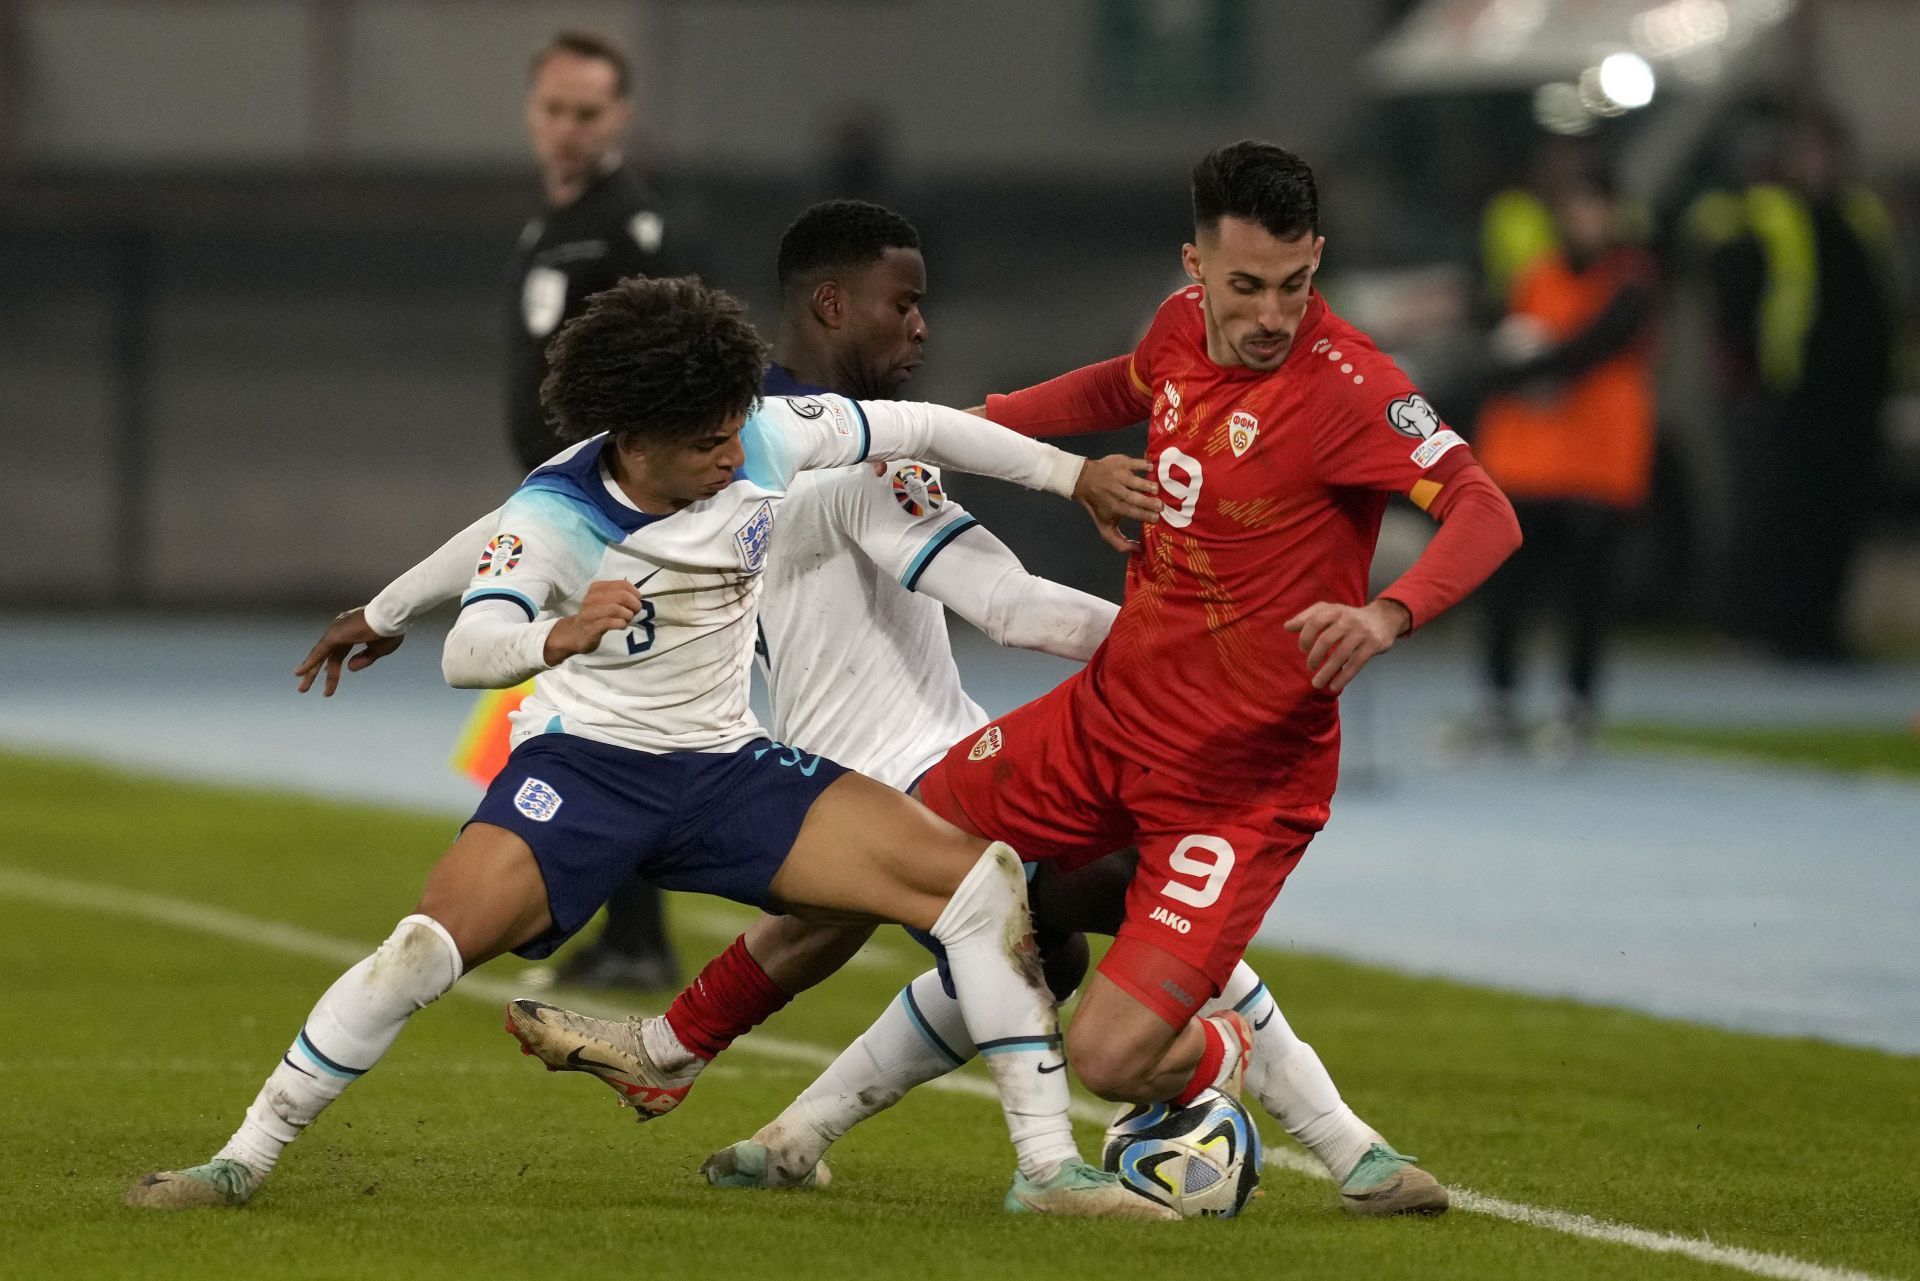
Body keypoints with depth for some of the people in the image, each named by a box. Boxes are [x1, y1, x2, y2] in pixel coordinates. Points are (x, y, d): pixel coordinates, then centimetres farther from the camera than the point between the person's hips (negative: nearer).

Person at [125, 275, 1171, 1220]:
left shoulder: (766, 439, -11)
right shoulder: (550, 514, -21)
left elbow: (919, 429, 4)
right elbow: (467, 651, -36)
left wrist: (1077, 476, 12)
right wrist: (559, 637, -58)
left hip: (727, 768, 4)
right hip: (584, 759, -4)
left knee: (979, 882, -11)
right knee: (431, 944, -26)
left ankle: (1047, 1167, -4)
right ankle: (243, 1160, -11)